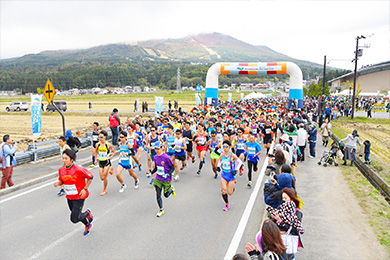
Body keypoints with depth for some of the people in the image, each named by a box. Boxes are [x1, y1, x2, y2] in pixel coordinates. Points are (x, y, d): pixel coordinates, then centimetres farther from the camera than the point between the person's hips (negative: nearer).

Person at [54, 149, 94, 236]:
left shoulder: (78, 169, -22)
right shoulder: (61, 170, -4)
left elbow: (90, 177, -11)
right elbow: (61, 181, 12)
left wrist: (85, 189, -14)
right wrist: (58, 183, -12)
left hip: (79, 197, -6)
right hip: (69, 197, 6)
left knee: (74, 219, -10)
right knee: (76, 215, 21)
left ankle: (87, 213, 20)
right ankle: (87, 225, 50)